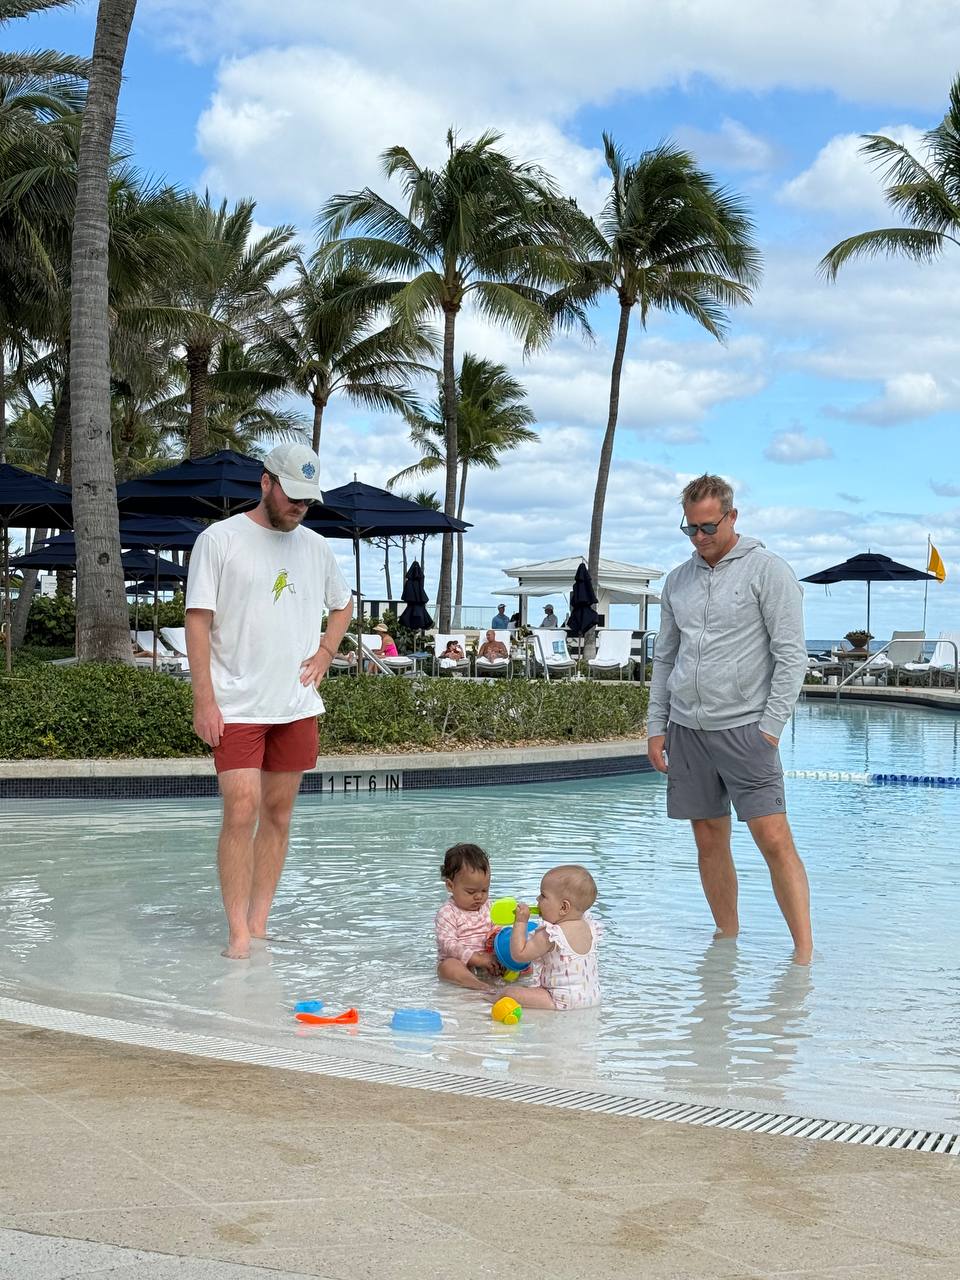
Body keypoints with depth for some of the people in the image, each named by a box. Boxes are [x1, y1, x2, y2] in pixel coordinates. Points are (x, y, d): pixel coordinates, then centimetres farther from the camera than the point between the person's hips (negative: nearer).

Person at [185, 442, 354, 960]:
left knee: (278, 813, 7)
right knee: (241, 810, -13)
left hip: (297, 705, 5)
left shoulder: (315, 546, 11)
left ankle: (259, 926, 15)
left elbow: (342, 604, 27)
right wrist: (203, 699, -12)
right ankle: (238, 933, -5)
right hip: (237, 705, -5)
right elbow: (198, 621, -6)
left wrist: (325, 651, 9)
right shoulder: (220, 539, -3)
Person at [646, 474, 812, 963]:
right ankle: (727, 939, 19)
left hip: (743, 726, -5)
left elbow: (791, 656, -6)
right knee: (709, 841, 9)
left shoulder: (768, 570, -3)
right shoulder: (678, 579, 13)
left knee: (774, 839, -12)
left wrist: (770, 728, -12)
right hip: (687, 729, 6)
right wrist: (656, 725, 11)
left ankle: (804, 953, -9)